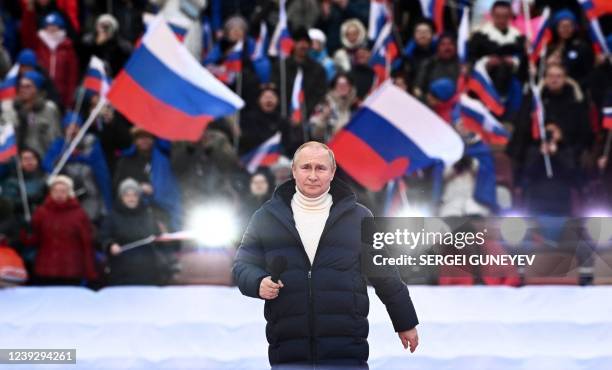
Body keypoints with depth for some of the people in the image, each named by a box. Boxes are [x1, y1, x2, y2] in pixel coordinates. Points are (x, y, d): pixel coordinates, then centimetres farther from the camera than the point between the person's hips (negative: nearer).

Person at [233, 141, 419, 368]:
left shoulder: (359, 218, 8)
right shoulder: (266, 218, 9)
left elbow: (385, 275, 14)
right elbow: (243, 265, 12)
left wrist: (406, 324, 19)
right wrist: (258, 282, -11)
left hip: (346, 352, -1)